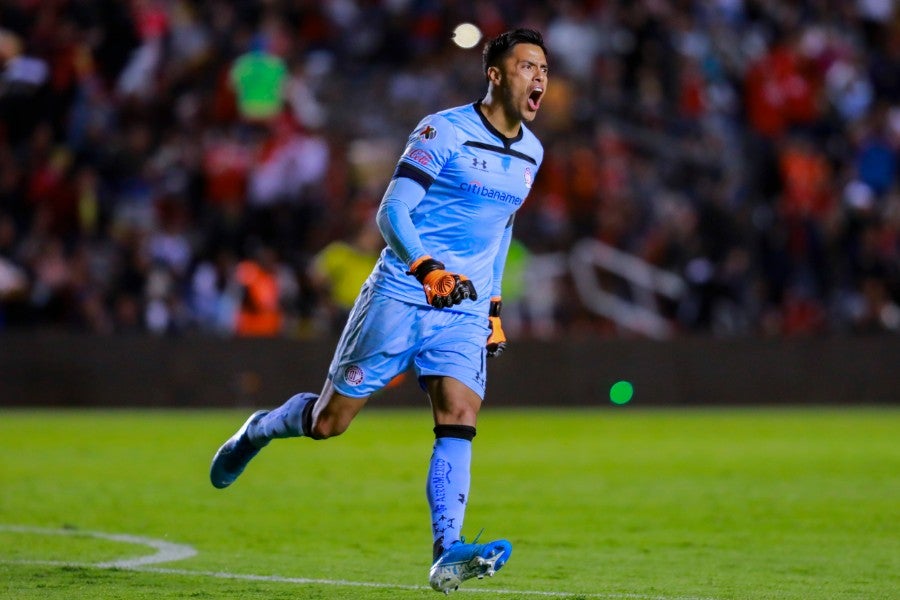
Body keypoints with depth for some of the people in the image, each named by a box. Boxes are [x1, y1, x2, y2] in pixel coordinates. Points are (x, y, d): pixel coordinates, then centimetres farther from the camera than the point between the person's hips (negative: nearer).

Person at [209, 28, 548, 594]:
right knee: (329, 422, 4)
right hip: (401, 296, -5)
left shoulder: (531, 153, 11)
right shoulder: (443, 132, -11)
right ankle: (259, 430, 35)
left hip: (465, 310, 5)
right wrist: (429, 269, -31)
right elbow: (392, 212, -15)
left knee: (460, 417, -17)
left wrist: (494, 305, 22)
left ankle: (448, 556, -23)